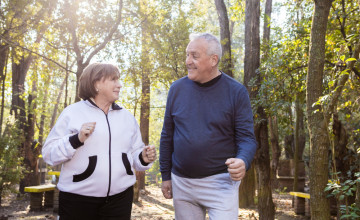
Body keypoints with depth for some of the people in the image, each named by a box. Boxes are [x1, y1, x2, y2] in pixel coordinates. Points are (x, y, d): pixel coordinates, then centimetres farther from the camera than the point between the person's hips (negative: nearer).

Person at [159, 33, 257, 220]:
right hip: (181, 183, 3)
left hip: (221, 182, -3)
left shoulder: (236, 92, -7)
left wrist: (243, 162, -28)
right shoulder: (177, 89, 1)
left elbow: (246, 138, -7)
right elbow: (167, 136, 7)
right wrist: (166, 175, 8)